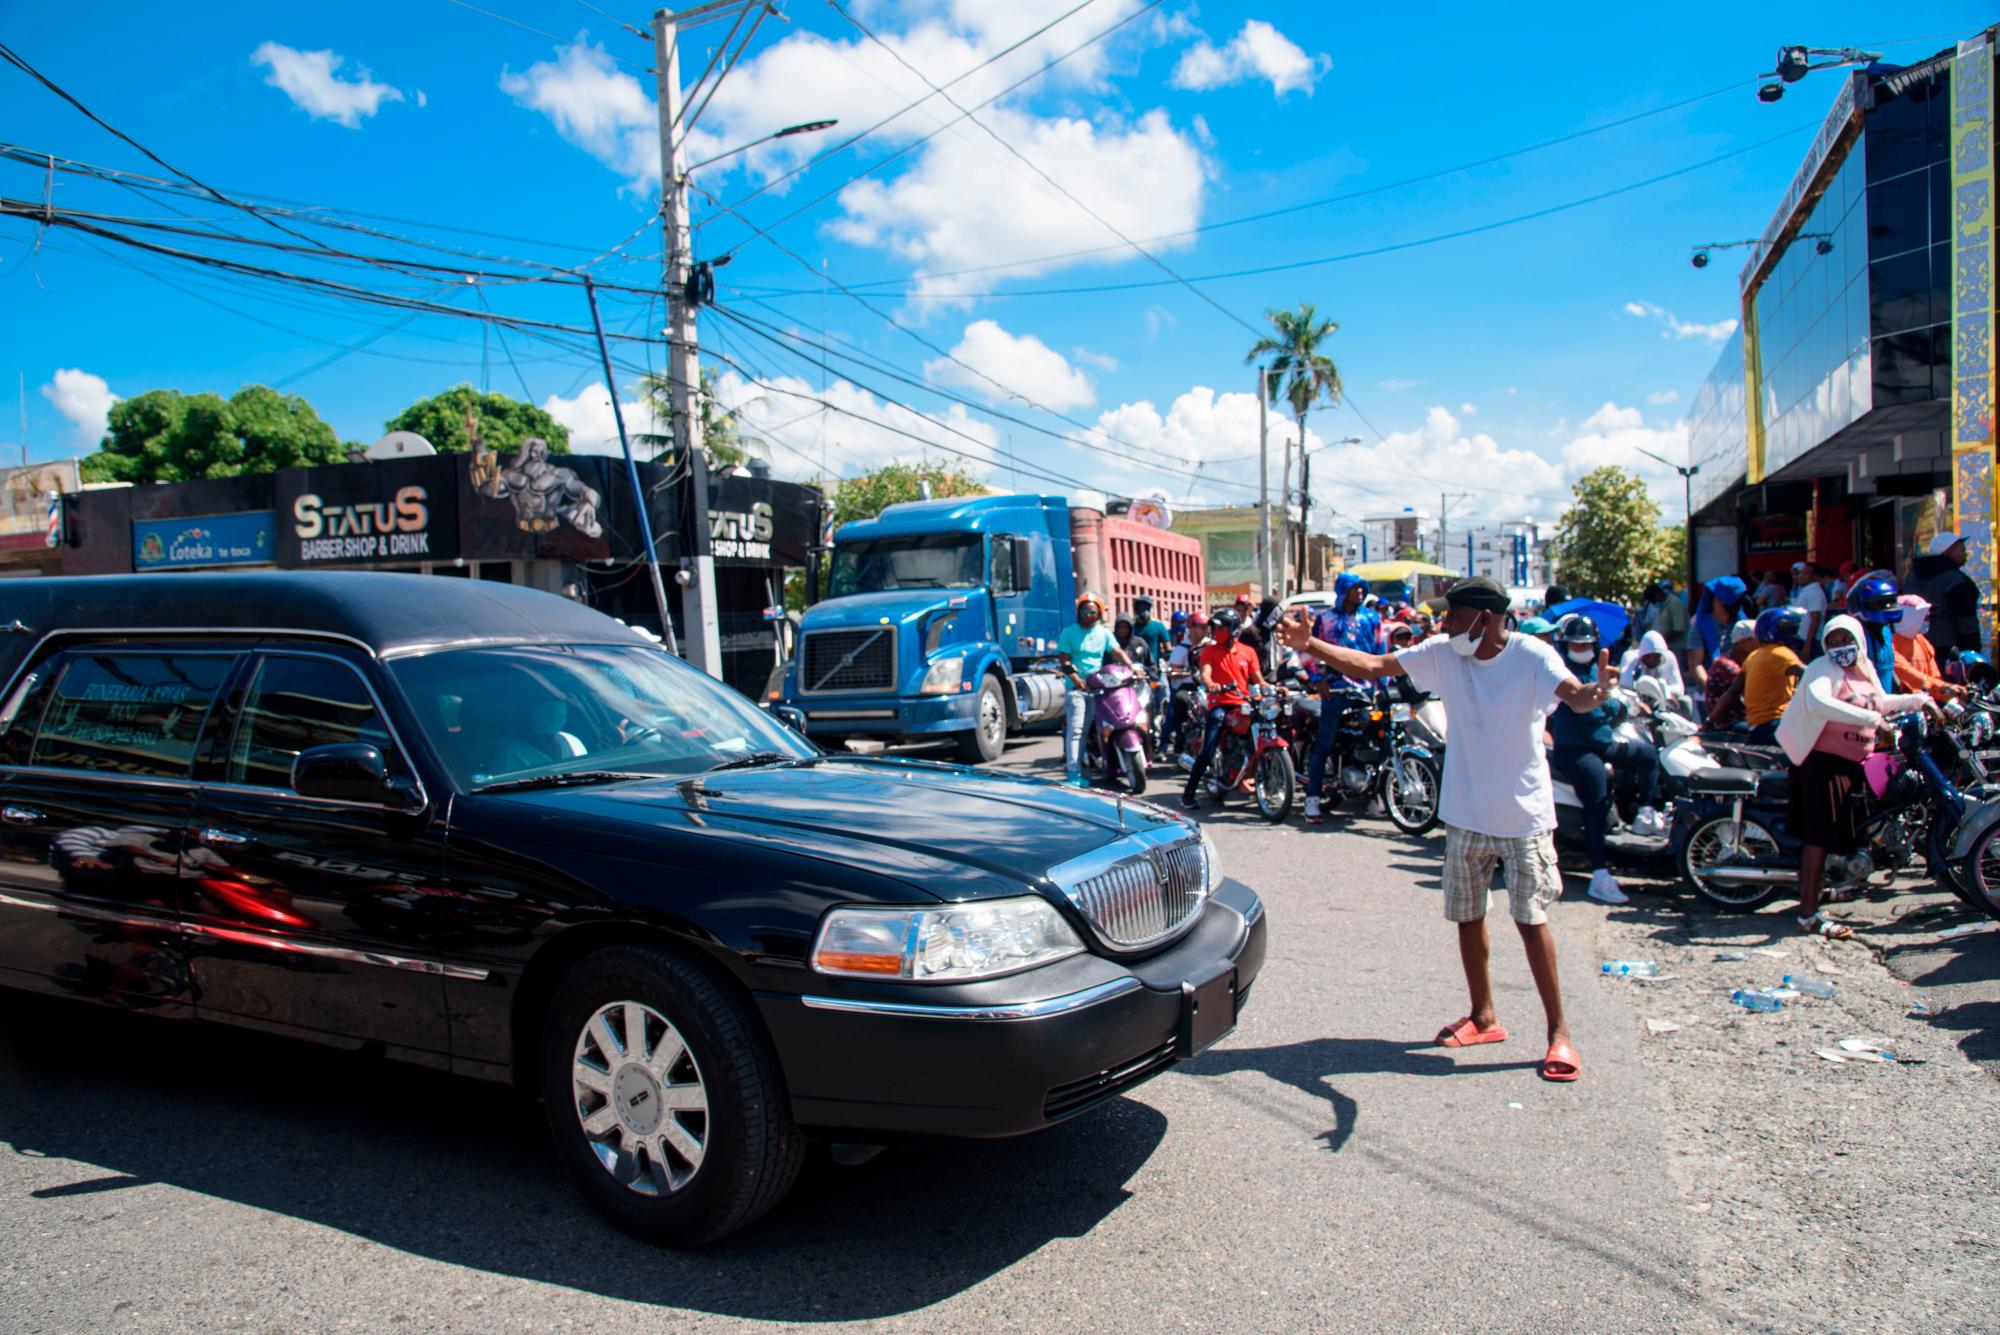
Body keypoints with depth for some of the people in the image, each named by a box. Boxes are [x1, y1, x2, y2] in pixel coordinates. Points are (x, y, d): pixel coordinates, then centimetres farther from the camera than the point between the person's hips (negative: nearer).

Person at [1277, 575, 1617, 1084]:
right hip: (1465, 813, 5)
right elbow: (1373, 666, -4)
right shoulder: (1444, 653, -4)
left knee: (1531, 919, -3)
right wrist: (1310, 646, -14)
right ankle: (1483, 1016, 30)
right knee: (1467, 917, 13)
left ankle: (1559, 1031, 11)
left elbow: (1573, 694, -30)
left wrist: (1597, 692, -54)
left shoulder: (1531, 655, -14)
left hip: (1524, 814, -4)